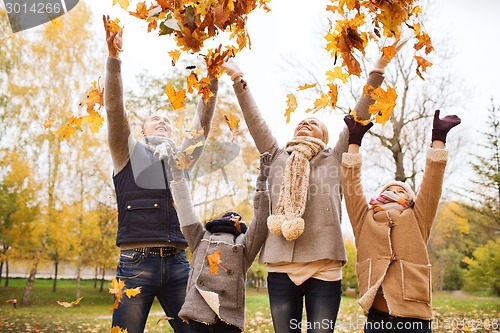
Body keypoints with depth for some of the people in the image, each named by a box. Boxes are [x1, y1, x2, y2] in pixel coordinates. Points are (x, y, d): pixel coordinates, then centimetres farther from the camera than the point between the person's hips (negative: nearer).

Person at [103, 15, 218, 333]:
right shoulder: (129, 152, 12)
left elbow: (203, 121, 12)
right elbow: (114, 108, -1)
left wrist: (212, 76, 3)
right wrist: (114, 57, -12)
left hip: (177, 263, 3)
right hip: (137, 261, -3)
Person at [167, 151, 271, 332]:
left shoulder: (244, 245, 17)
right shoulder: (201, 239, 21)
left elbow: (260, 223, 3)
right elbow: (187, 212, 15)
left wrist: (262, 182, -4)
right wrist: (177, 175, 11)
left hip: (228, 315, -1)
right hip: (198, 311, 1)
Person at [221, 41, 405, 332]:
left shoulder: (335, 159, 12)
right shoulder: (277, 159, 16)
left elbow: (359, 117, 5)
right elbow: (255, 121, 13)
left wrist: (378, 70, 0)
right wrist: (237, 78, 10)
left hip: (324, 268, -1)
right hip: (281, 268, 2)